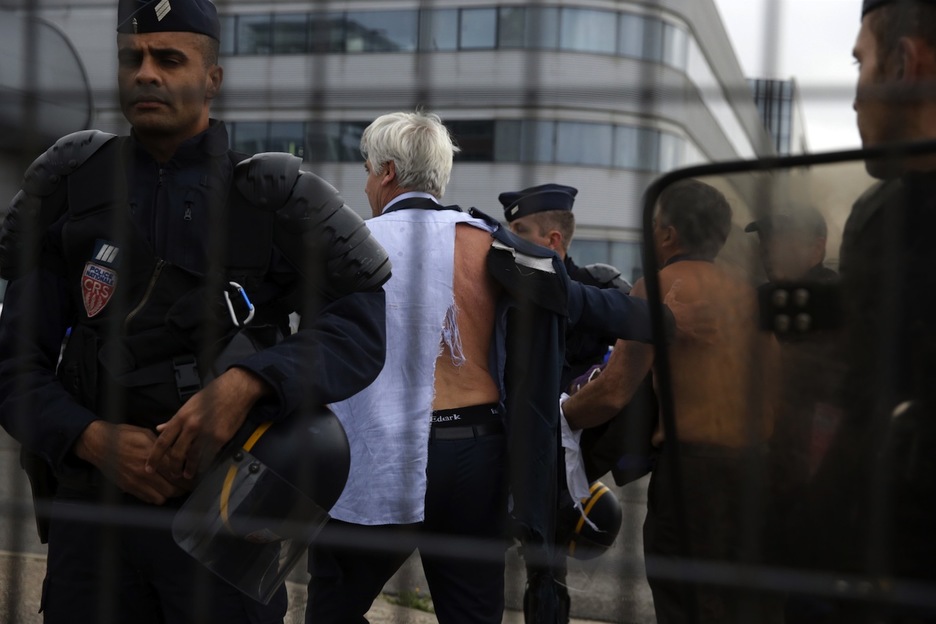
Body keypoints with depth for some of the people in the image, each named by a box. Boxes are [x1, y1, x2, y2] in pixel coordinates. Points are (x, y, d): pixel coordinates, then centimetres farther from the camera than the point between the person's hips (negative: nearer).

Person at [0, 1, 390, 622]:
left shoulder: (270, 195, -2)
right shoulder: (72, 186, 4)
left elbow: (361, 327, -9)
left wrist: (248, 383, -25)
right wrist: (92, 440, -14)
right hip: (91, 501, 2)